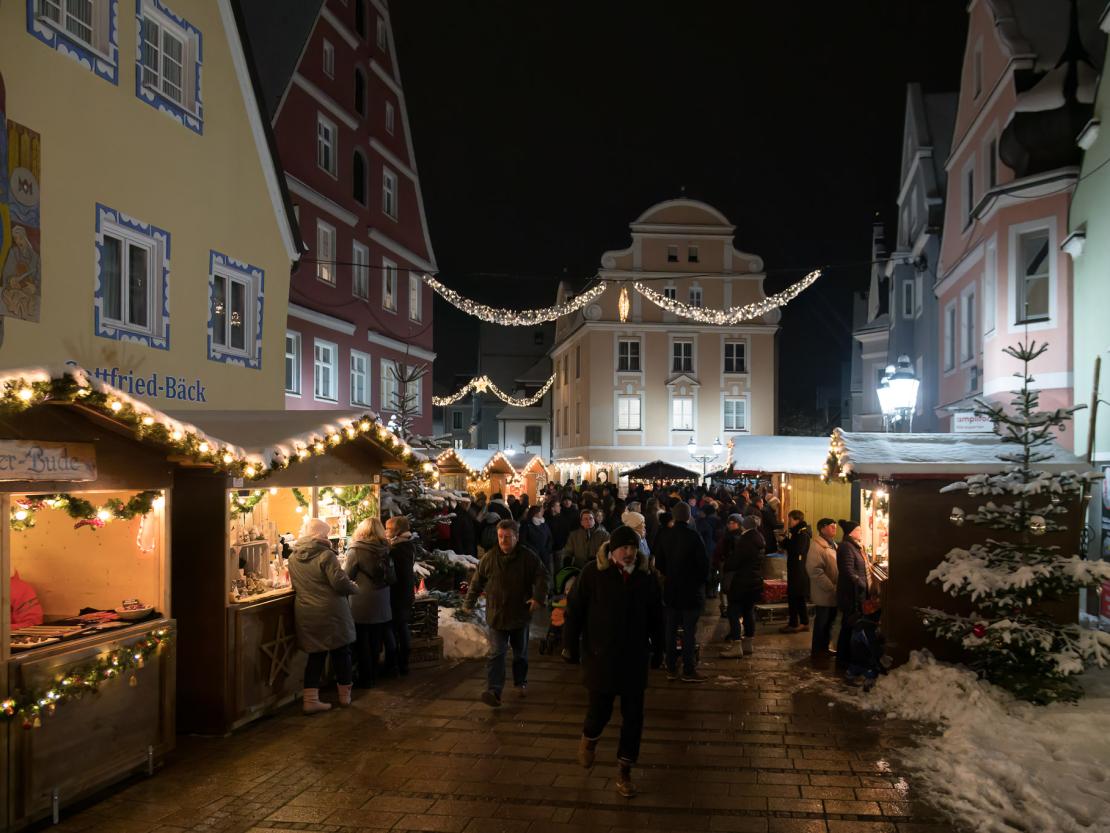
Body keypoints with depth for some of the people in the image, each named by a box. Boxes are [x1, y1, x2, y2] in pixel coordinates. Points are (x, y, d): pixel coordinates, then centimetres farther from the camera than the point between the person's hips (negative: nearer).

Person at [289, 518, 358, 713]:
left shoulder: (293, 558, 4)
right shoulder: (326, 555, -16)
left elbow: (296, 585, 14)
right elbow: (340, 583, -20)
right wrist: (354, 588, -1)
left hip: (306, 614, 5)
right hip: (330, 613, -5)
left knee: (315, 655, 13)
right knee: (341, 652, 13)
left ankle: (311, 700, 8)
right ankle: (344, 694, 25)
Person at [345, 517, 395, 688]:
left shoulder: (356, 550, -14)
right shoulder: (385, 550, -1)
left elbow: (348, 576, -5)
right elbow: (392, 578, 4)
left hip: (362, 605, -4)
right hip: (381, 604, 4)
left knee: (363, 643, 6)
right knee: (376, 641, 17)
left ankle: (365, 679, 12)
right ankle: (373, 675, 28)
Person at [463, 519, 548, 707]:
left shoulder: (528, 557, -8)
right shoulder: (489, 558, -4)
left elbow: (541, 578, -5)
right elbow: (477, 582, 7)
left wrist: (538, 597, -21)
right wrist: (469, 603, 10)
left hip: (520, 615, 1)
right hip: (496, 615, 0)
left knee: (520, 653, 17)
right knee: (496, 653, -9)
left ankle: (520, 683, 37)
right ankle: (493, 691, -14)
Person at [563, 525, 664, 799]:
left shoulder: (646, 579, -1)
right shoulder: (593, 574, -10)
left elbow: (656, 619, 9)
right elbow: (574, 611, -5)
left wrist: (657, 651, 11)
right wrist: (570, 646, -4)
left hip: (635, 659, 3)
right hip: (600, 656, -3)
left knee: (633, 716, 5)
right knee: (600, 710, 2)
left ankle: (624, 771, 22)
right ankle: (589, 739, 39)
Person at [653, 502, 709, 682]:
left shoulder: (664, 536, -3)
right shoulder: (693, 537, -17)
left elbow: (658, 562, 4)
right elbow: (704, 562, -14)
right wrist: (701, 579, 4)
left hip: (671, 589, 5)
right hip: (691, 590, -5)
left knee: (671, 629, 12)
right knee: (689, 630, 1)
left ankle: (671, 668, 18)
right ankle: (689, 670, 5)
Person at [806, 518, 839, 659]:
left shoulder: (832, 544, 14)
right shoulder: (817, 546, -17)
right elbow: (815, 571, -26)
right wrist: (832, 587, -24)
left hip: (833, 594, 9)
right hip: (824, 594, -9)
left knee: (829, 623, 18)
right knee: (822, 624, 1)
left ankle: (825, 649, 30)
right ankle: (817, 653, 12)